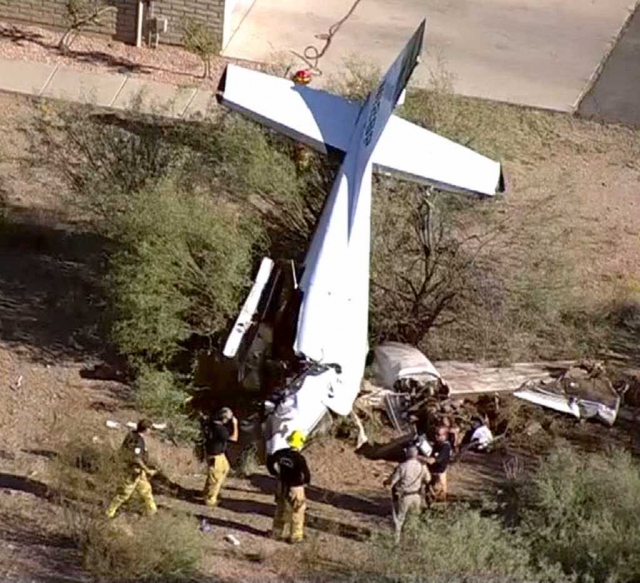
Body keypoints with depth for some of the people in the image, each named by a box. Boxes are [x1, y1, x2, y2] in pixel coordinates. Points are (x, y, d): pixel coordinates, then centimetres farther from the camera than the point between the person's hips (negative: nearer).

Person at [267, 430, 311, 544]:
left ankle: (277, 533, 34)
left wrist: (275, 473, 20)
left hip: (281, 485, 6)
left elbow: (270, 461, 5)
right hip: (295, 488, -6)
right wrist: (306, 482, -1)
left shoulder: (281, 453, -8)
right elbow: (306, 474, -23)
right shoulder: (299, 458, -26)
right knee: (296, 513, 12)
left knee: (280, 510, 23)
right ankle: (295, 536, 20)